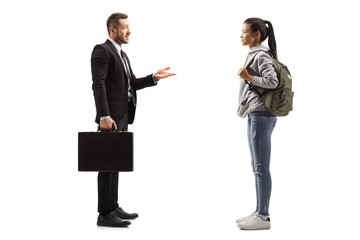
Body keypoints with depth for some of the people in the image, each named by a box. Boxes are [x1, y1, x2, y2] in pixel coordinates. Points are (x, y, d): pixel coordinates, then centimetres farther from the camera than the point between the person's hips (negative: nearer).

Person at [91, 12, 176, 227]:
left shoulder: (122, 54, 21)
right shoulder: (102, 50, -9)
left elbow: (132, 83, 18)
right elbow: (98, 85, -18)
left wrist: (154, 77, 5)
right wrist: (104, 116, -26)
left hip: (123, 116, 10)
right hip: (111, 116, -10)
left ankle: (113, 208, 22)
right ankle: (105, 214, -3)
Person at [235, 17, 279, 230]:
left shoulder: (261, 56, -11)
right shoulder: (255, 55, 17)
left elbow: (272, 81, -22)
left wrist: (249, 77, -17)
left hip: (261, 116, -10)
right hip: (256, 115, 10)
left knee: (261, 167, -7)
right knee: (257, 166, 13)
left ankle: (263, 217, -2)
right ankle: (260, 212, 20)